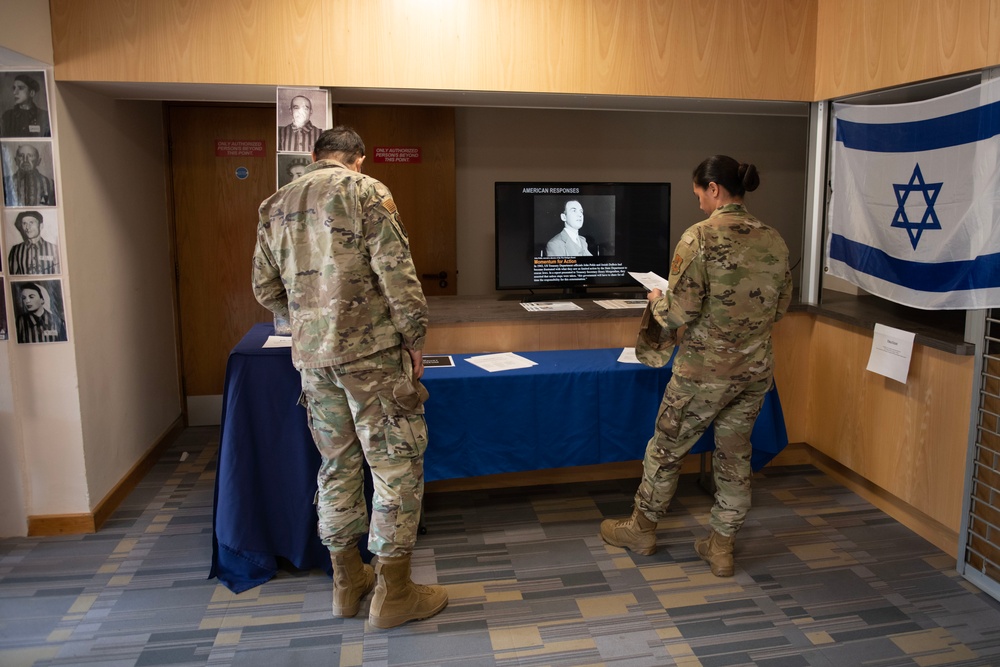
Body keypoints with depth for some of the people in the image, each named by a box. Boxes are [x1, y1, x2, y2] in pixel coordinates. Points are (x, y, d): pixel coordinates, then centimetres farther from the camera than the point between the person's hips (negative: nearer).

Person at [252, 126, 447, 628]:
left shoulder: (276, 205, 13)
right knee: (396, 463, 3)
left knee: (337, 463, 16)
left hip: (312, 356, 6)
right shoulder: (366, 192, -5)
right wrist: (414, 339, -6)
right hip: (371, 350, -6)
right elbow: (397, 274, -13)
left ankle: (347, 580, 27)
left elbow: (266, 290, 14)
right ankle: (393, 593, 10)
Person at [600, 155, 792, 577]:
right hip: (755, 370, 6)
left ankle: (641, 529, 34)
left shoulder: (700, 237, -17)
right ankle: (721, 546, 30)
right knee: (735, 455, 18)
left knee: (666, 449, 15)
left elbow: (680, 313, -19)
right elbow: (780, 308, 11)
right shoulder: (773, 240, 1)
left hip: (704, 371, -5)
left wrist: (656, 301, 2)